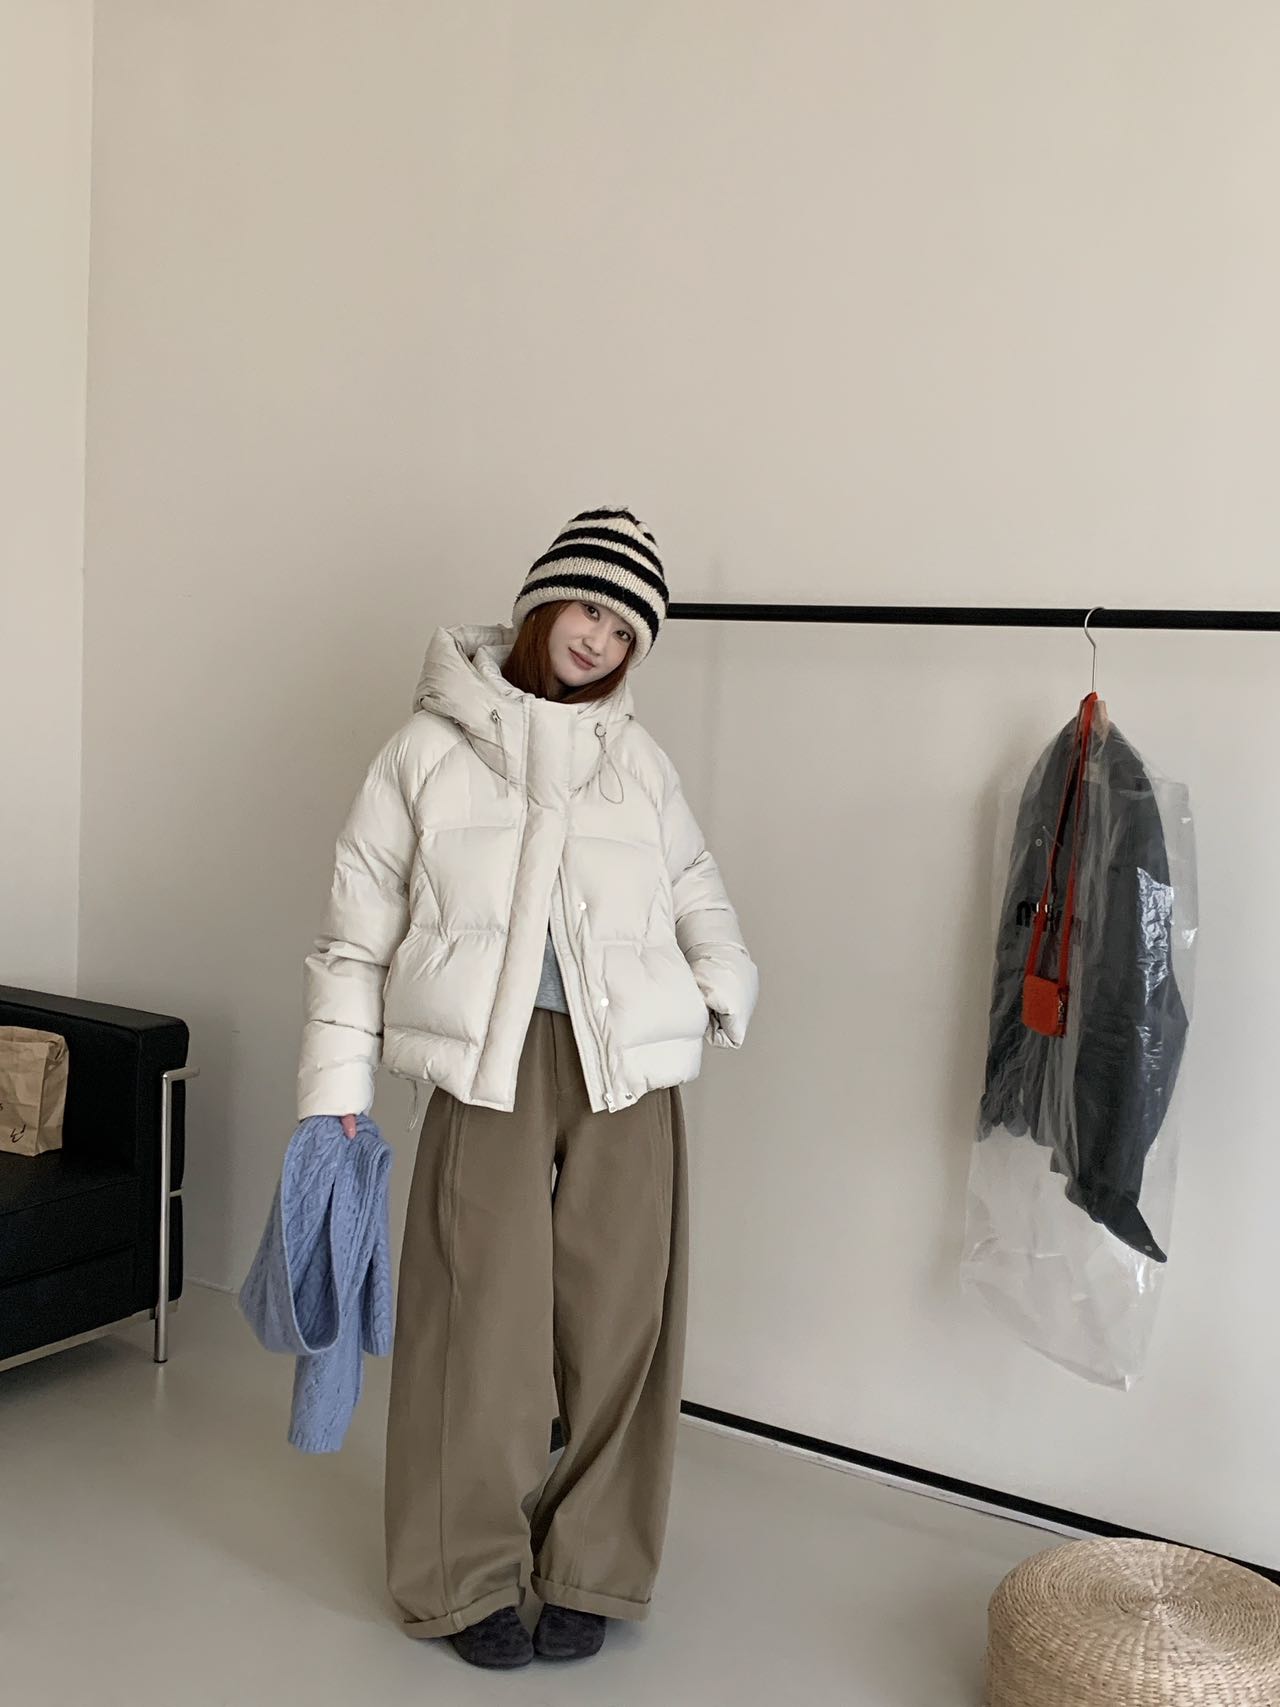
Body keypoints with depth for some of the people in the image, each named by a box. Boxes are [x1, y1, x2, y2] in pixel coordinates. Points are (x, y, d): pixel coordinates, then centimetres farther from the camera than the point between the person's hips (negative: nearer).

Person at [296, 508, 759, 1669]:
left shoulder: (641, 761, 10)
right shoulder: (432, 746, 2)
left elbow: (694, 887, 23)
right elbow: (359, 930, 4)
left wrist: (725, 980, 3)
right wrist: (339, 1087, 0)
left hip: (627, 1071, 3)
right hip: (489, 1066, -2)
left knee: (614, 1320, 7)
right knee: (481, 1320, 1)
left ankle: (589, 1572, 26)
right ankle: (470, 1579, 22)